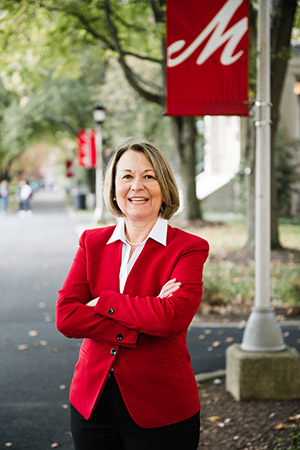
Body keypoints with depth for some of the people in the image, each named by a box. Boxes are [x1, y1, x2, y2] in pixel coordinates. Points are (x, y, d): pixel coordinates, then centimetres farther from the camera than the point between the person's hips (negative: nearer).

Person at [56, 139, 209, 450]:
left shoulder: (189, 248, -6)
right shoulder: (92, 242, 6)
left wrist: (104, 302, -13)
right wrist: (138, 332, -17)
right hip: (91, 401, 3)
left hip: (160, 409, -3)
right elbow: (65, 316, -7)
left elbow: (174, 316, -22)